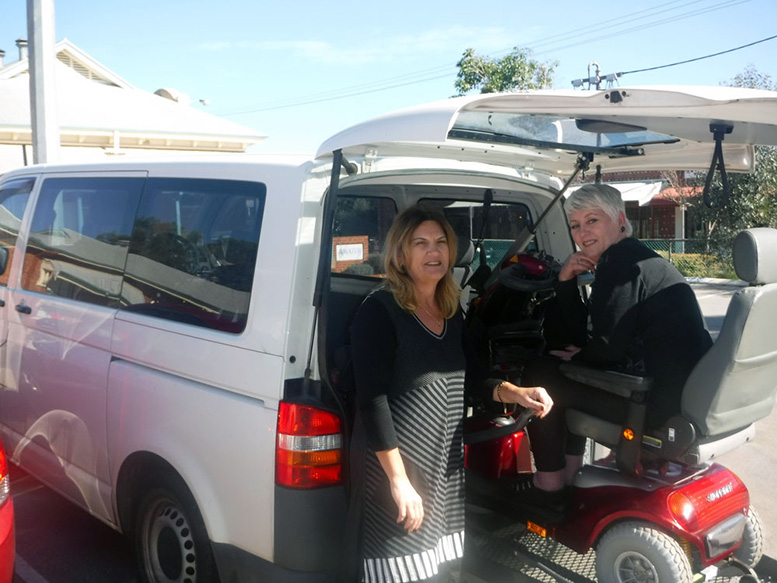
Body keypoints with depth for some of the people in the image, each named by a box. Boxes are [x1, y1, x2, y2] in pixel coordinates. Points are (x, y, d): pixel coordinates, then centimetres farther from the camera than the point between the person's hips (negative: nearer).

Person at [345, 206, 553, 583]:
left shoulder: (452, 312, 9)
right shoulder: (379, 310, -13)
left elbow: (473, 375, 15)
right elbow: (372, 399, -19)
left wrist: (515, 393, -5)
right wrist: (398, 479, -21)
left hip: (447, 466, 7)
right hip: (393, 466, -7)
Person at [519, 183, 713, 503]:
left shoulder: (622, 263, -14)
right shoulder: (635, 258, 17)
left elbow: (608, 347, -19)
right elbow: (582, 334, 14)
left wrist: (579, 357, 1)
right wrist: (566, 282, 3)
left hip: (662, 401, -11)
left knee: (539, 374, -2)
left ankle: (549, 484, 10)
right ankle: (569, 471, 32)